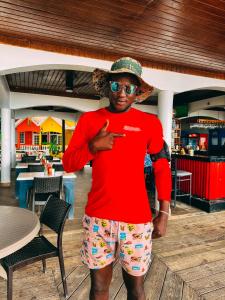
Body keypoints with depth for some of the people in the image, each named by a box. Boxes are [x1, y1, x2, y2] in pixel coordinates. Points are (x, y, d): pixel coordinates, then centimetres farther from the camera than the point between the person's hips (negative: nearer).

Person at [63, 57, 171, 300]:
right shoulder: (89, 120, 1)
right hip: (97, 217, 1)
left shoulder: (150, 123, -2)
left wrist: (164, 213, -1)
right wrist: (93, 146, -16)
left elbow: (162, 168, 3)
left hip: (137, 219, 0)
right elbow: (68, 164, 2)